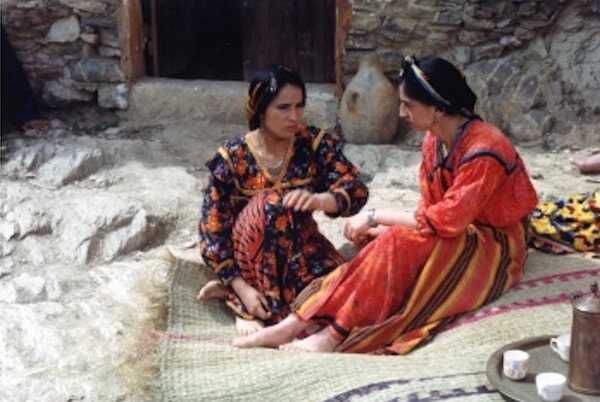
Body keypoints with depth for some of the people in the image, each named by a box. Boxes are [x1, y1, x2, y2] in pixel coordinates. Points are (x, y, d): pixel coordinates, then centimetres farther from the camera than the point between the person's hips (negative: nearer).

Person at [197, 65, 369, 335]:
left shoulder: (316, 144, -9)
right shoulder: (232, 158, -14)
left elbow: (356, 191, -17)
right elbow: (213, 230, -13)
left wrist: (318, 199, -40)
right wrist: (242, 287, -23)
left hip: (300, 246, 4)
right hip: (248, 253, -3)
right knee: (271, 203, -34)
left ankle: (230, 293, -11)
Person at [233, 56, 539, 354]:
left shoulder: (483, 152, -25)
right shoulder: (434, 140, 0)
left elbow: (444, 220, -28)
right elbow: (431, 209, 4)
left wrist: (375, 217, -22)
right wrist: (384, 228, -13)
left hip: (494, 249, -7)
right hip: (459, 234, 7)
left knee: (400, 244, -30)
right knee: (391, 243, -20)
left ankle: (335, 333, -24)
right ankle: (296, 323, -26)